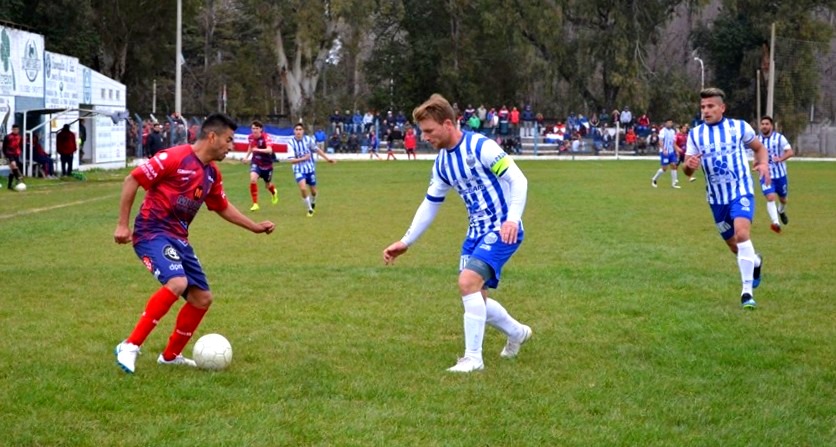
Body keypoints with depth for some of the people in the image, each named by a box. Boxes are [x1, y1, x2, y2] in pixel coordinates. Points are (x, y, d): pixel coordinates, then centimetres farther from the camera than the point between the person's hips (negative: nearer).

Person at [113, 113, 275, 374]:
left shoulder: (212, 174, 11)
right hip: (153, 232, -9)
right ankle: (130, 347, -23)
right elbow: (133, 180, -13)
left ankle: (171, 355, 26)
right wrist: (122, 225, -15)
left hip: (179, 239, 9)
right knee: (177, 282, -31)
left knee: (202, 298, 7)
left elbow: (222, 207, 28)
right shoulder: (175, 157, -14)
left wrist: (254, 227, 23)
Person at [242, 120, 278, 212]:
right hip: (256, 163, 3)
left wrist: (258, 150, -54)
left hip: (267, 164, -3)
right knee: (253, 179, -25)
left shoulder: (265, 137, -25)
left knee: (268, 185, 16)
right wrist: (247, 156, 11)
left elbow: (269, 150, -42)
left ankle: (274, 192, 57)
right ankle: (255, 204, -16)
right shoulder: (250, 137, -7)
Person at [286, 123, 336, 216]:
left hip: (310, 169, 2)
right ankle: (309, 209, -1)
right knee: (303, 188, -22)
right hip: (299, 170, -2)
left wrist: (327, 159, 12)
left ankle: (313, 204, 46)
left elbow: (317, 149, 7)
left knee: (313, 191, 11)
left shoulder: (308, 139, -9)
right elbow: (291, 160, -20)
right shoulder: (291, 143, -15)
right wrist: (304, 158, -34)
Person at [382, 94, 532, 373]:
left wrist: (512, 219, -33)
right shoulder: (442, 163, 8)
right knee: (474, 297, 8)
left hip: (503, 231, -8)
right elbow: (430, 205, 18)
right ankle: (517, 333, 36)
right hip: (477, 232, 8)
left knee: (468, 282, -23)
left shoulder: (481, 147, -18)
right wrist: (406, 242, 17)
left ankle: (473, 358, -15)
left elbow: (517, 180, -20)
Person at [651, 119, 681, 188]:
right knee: (664, 168, -5)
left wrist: (676, 151, 16)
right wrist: (664, 150, -28)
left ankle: (674, 183, 1)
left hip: (671, 152, 7)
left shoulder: (673, 131, 13)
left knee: (673, 166, -2)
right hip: (664, 152, -7)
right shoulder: (663, 131, -10)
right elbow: (660, 142, -17)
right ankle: (654, 180, 13)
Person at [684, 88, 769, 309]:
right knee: (734, 245, 13)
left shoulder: (739, 127, -4)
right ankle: (755, 261, 49)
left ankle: (747, 291, -23)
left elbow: (759, 148, 12)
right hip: (716, 198, 4)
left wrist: (763, 164, -10)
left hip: (741, 192, -4)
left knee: (741, 233, -26)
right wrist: (689, 166, -25)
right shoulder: (695, 134, 1)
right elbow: (687, 170, 0)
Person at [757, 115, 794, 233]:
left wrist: (781, 158, -30)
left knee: (782, 199, 15)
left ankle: (781, 211, 50)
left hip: (780, 174, 0)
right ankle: (776, 223, -31)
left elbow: (790, 152, -12)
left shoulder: (779, 138, -6)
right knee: (770, 198, -20)